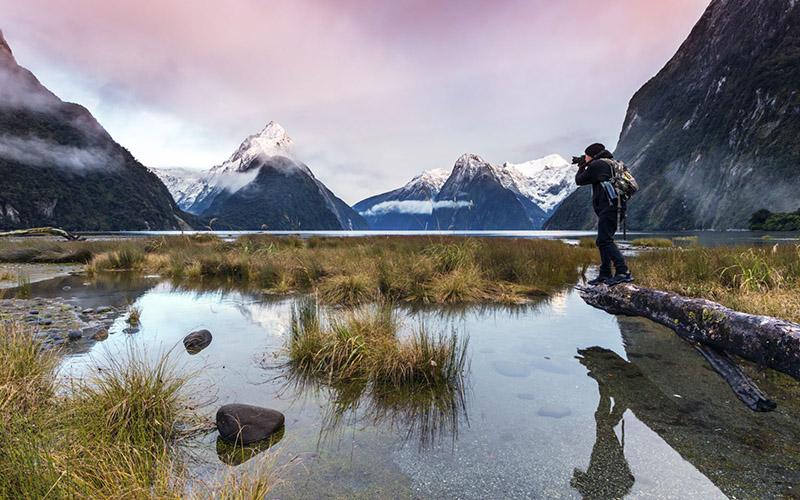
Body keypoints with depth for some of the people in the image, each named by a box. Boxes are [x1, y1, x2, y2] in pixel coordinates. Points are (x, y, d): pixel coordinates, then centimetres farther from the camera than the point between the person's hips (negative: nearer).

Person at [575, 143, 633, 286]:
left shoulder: (596, 165, -5)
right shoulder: (611, 163, 24)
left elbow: (579, 180, 2)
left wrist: (581, 167, 21)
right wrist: (586, 166, 28)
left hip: (609, 206, -10)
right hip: (615, 207, 10)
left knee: (605, 240, -14)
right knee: (602, 241, 14)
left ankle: (624, 272, -21)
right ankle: (605, 274, 17)